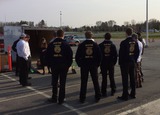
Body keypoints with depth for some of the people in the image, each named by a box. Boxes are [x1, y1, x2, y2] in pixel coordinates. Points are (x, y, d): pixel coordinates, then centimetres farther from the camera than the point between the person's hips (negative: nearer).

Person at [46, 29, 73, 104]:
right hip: (63, 65, -2)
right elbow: (70, 55, -7)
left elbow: (48, 55, 5)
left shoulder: (51, 44, 2)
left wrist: (50, 63, 11)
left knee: (54, 82, 13)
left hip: (54, 65, 2)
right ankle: (61, 99, 8)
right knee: (62, 83, 5)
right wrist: (68, 64, 2)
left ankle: (54, 98, 20)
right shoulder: (66, 44, -6)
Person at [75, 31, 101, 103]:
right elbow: (99, 55, -1)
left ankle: (82, 98, 7)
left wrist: (79, 64, 6)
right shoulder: (95, 45, -2)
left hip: (84, 65, -1)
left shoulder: (81, 45, -4)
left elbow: (77, 56, -4)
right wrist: (97, 64, 8)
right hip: (94, 65, 1)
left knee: (83, 82, 4)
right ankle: (97, 97, 14)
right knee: (95, 81, 10)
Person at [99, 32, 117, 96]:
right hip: (111, 64, 1)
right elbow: (115, 55, 0)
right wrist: (114, 62, 9)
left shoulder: (100, 45, -6)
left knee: (104, 78, 3)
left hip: (103, 64, -1)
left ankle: (104, 92, 5)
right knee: (111, 77, 11)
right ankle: (113, 91, 17)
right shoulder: (113, 45, -1)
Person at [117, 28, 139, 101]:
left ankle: (125, 96, 4)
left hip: (125, 63, -6)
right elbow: (137, 53, 7)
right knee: (132, 78, 13)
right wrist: (134, 60, 16)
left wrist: (120, 62, -3)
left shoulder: (123, 42, -16)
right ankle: (133, 94, 22)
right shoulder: (135, 42, 2)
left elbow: (121, 53, -13)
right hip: (132, 62, 6)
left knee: (125, 79, -1)